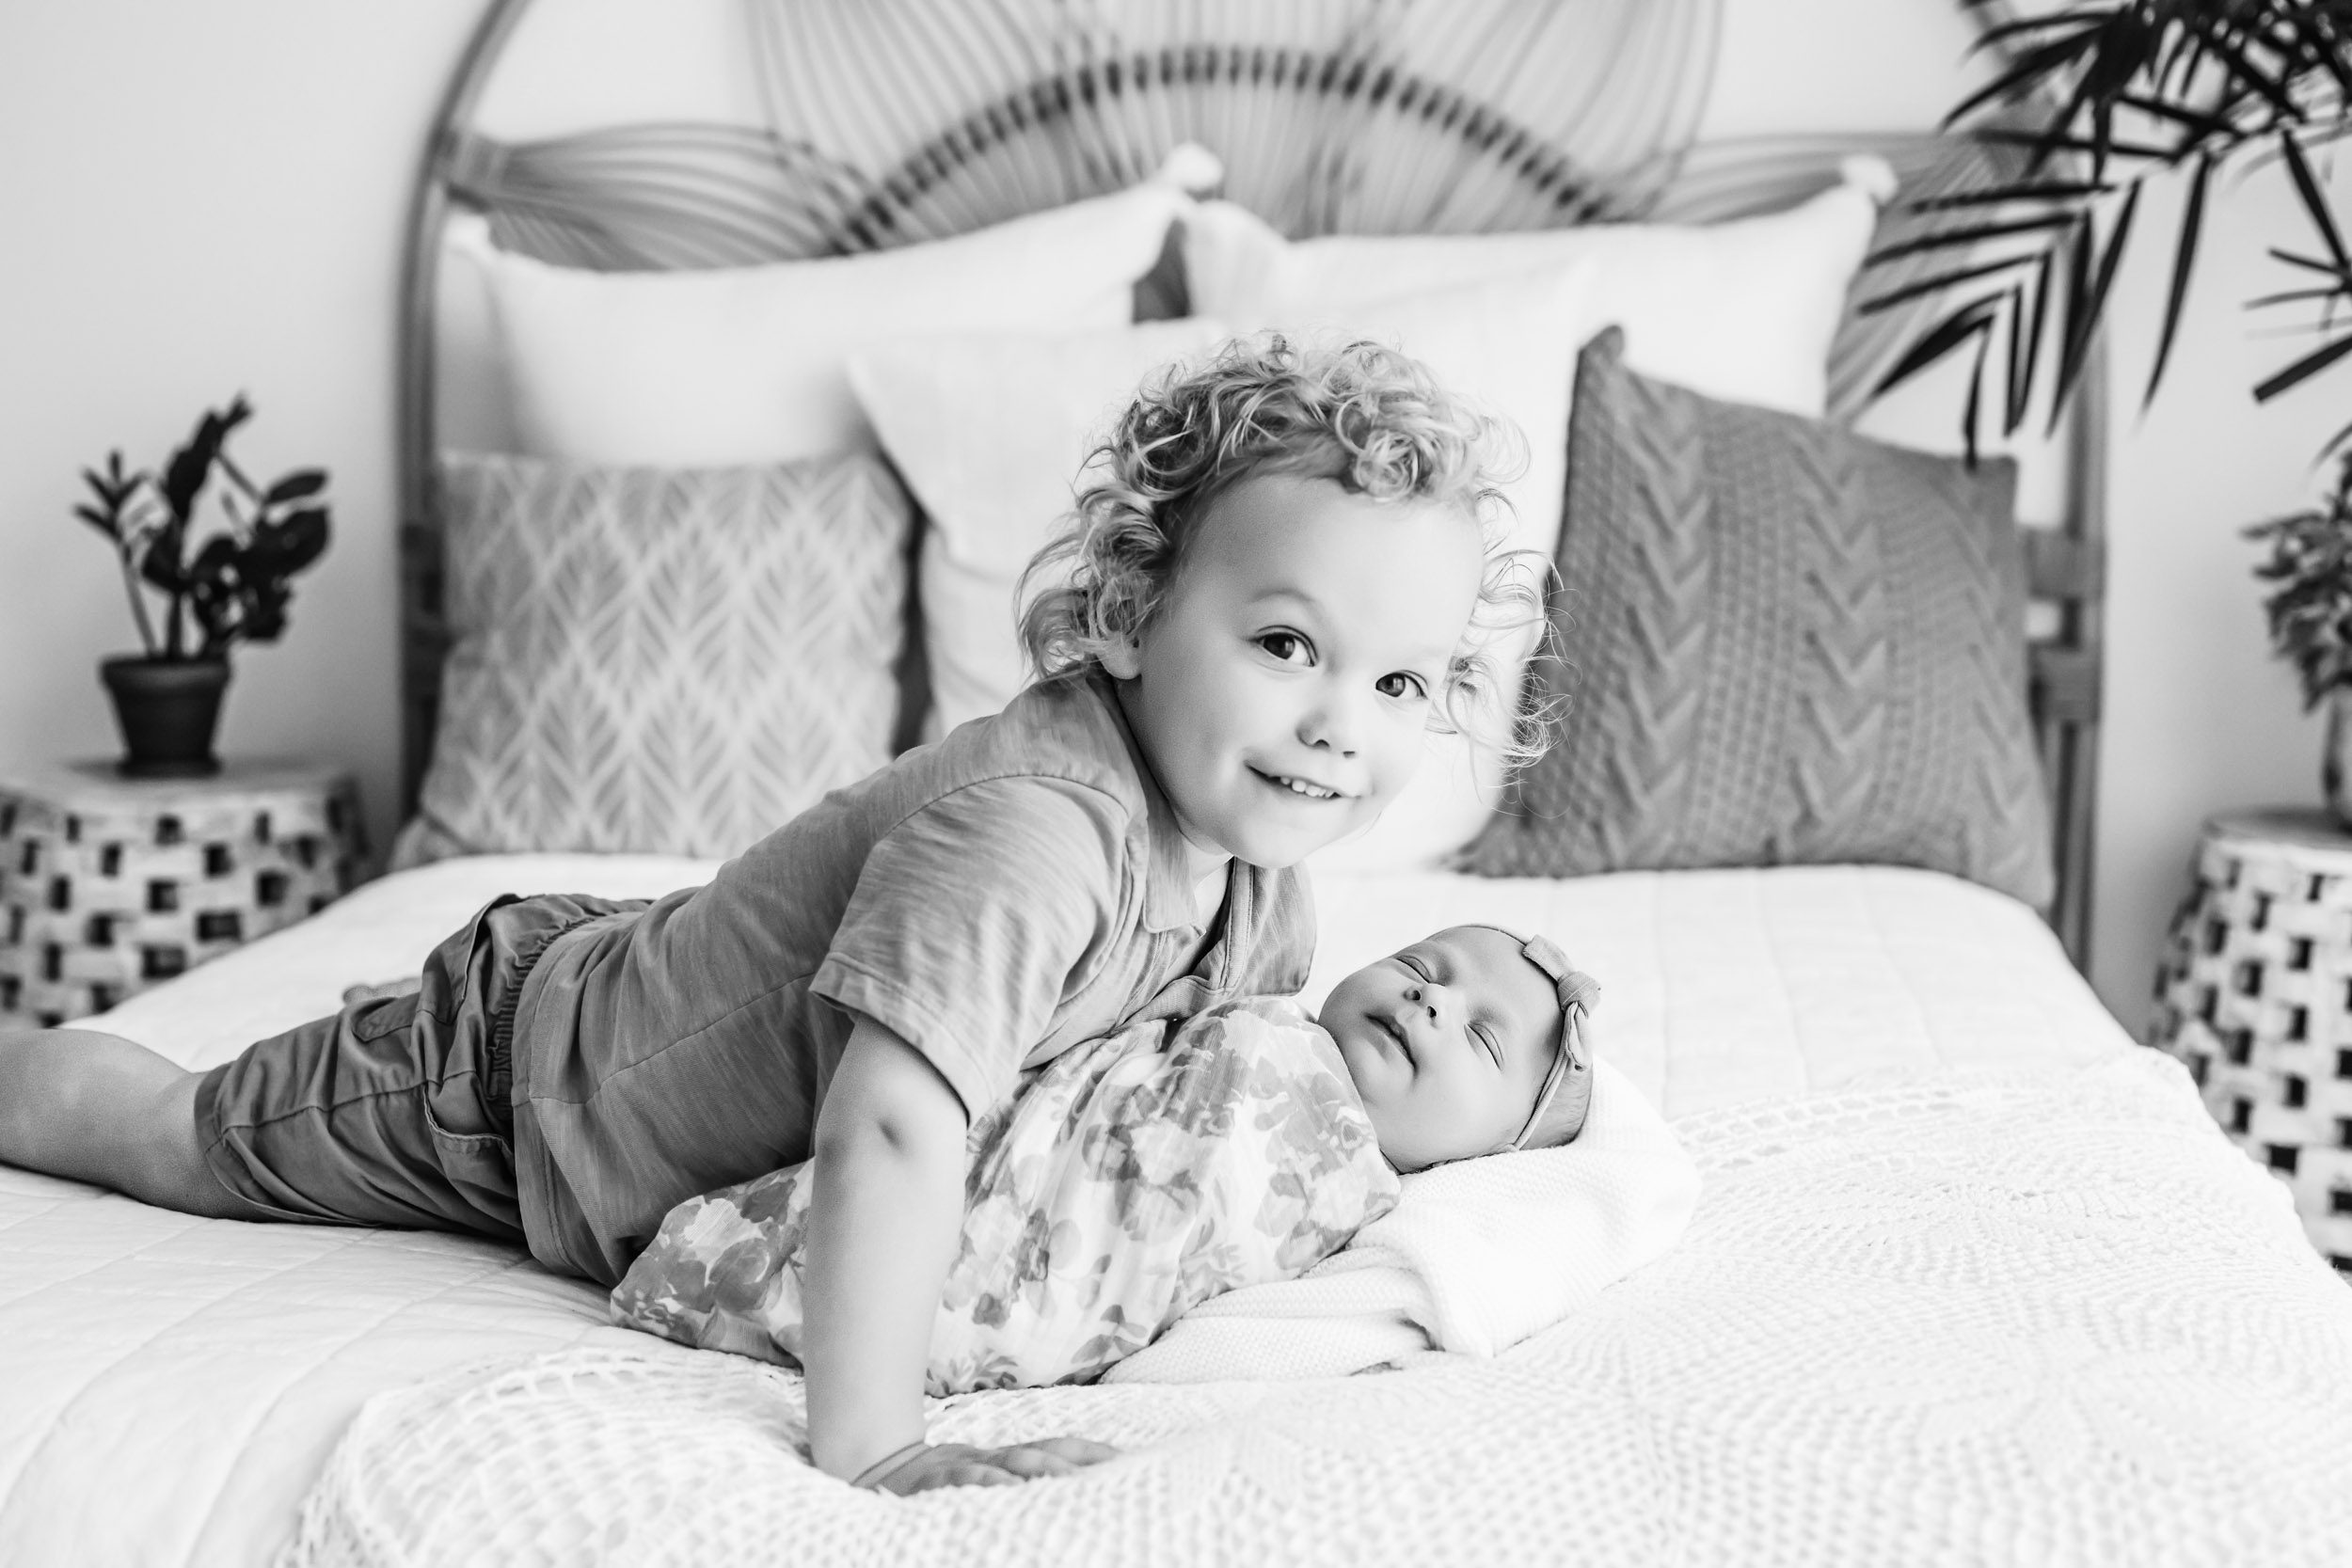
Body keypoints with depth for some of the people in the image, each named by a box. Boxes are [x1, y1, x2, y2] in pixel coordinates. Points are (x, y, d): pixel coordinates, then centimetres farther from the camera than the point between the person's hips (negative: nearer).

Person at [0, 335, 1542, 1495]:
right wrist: (865, 1440, -46)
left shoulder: (1266, 887, -13)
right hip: (515, 1075, -7)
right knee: (175, 1134, 17)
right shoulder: (1024, 825, -42)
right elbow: (889, 1134, -48)